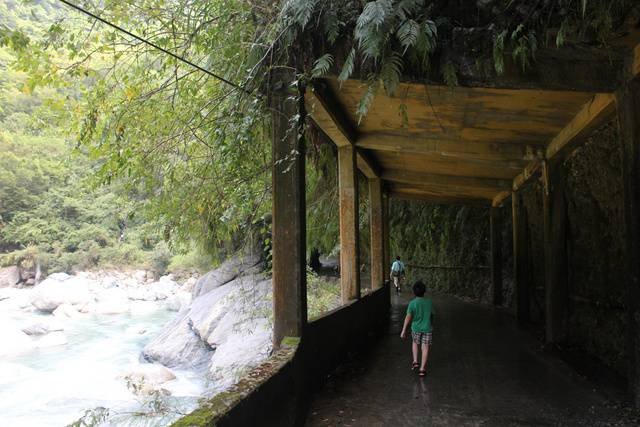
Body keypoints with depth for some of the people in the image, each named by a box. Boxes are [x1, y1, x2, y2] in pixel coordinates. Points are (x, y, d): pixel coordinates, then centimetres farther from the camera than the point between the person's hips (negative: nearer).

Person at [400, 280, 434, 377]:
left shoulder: (412, 303, -13)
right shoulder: (429, 302, -6)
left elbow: (408, 317, -10)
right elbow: (432, 316, 5)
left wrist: (403, 331, -4)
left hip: (416, 328, 0)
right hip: (427, 329, 0)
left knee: (416, 343, 25)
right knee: (425, 347, 7)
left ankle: (415, 362, 19)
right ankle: (422, 369, 9)